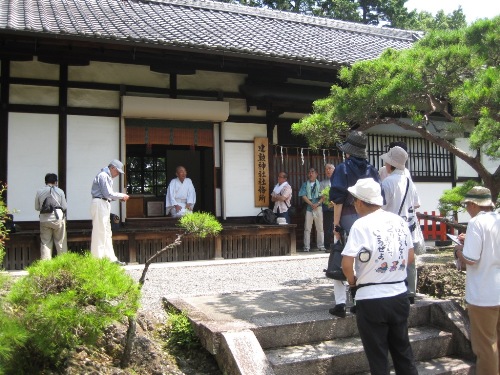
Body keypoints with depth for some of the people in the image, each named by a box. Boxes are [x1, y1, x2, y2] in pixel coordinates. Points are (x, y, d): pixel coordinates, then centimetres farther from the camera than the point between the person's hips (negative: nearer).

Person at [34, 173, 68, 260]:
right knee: (60, 242, 6)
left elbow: (37, 207, 6)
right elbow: (64, 207, 1)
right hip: (58, 218, -1)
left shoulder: (39, 192, 2)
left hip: (44, 219, 1)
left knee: (45, 242, 7)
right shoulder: (60, 191, -1)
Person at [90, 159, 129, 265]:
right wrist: (122, 196, -6)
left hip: (104, 205, 11)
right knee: (99, 232, -8)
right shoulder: (103, 175, -11)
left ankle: (111, 258, 18)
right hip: (99, 204, -11)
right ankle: (97, 259, -5)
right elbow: (108, 194, -17)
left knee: (107, 233, 12)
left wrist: (120, 197, 7)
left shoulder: (107, 177, 20)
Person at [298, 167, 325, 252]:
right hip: (308, 208, 0)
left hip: (318, 208, 0)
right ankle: (306, 246, 3)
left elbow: (323, 196, 0)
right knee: (307, 228, 0)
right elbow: (303, 196, -2)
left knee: (320, 228, 3)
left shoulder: (320, 184, 8)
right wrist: (312, 204, -12)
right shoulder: (305, 185, 8)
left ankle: (321, 246, 10)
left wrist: (317, 204, -14)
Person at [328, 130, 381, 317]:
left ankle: (340, 303, 0)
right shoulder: (371, 170, 6)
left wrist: (336, 224, -11)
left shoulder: (343, 168, -6)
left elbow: (338, 199, -13)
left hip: (348, 218, -4)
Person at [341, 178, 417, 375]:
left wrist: (352, 280, -4)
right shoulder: (400, 221, 3)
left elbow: (347, 264, -22)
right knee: (403, 351, 21)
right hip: (399, 295, 6)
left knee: (378, 358, 9)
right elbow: (410, 257, 11)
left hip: (371, 300, -6)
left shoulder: (361, 225, -16)